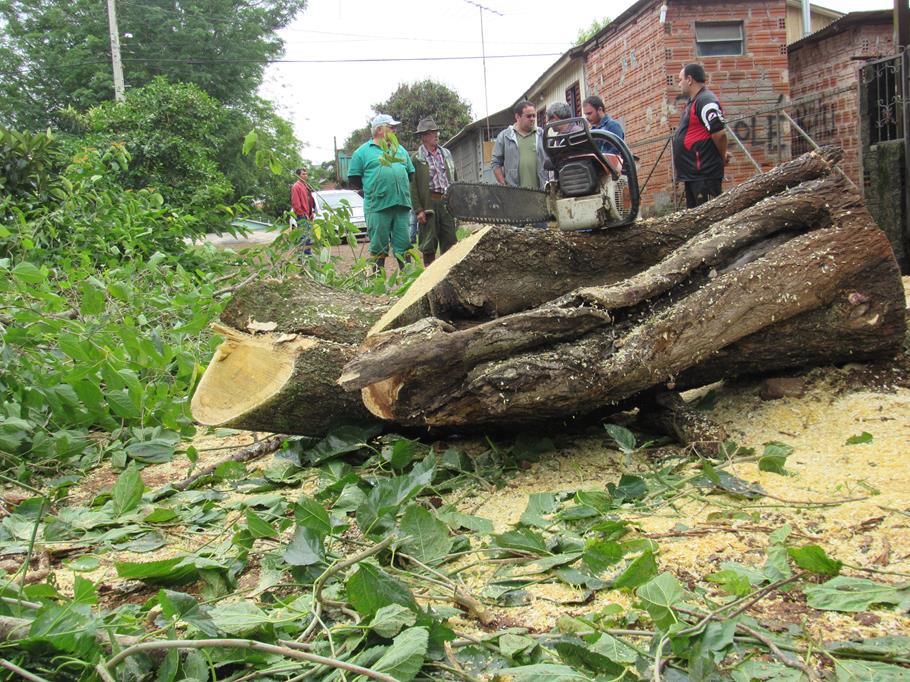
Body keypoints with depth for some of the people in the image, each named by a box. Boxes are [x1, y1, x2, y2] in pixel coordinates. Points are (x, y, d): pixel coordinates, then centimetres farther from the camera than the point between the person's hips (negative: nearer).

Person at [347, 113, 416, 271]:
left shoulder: (400, 149, 19)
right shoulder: (363, 151, 4)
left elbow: (411, 173, 25)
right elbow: (354, 180, 4)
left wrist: (401, 187, 12)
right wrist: (372, 188, 3)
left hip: (402, 204, 4)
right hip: (377, 206, -4)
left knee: (403, 243, 5)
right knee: (378, 245, 1)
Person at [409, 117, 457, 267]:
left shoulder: (446, 153, 13)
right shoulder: (416, 158, -3)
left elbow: (453, 179, 18)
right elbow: (413, 187, -7)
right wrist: (418, 210, -13)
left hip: (447, 202, 5)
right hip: (428, 203, -5)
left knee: (450, 241, 7)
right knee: (428, 243, 0)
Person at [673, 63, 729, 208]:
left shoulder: (706, 101, -15)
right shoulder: (693, 102, 17)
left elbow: (719, 133, -21)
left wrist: (723, 157, -6)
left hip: (705, 174, -11)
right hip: (693, 174, 11)